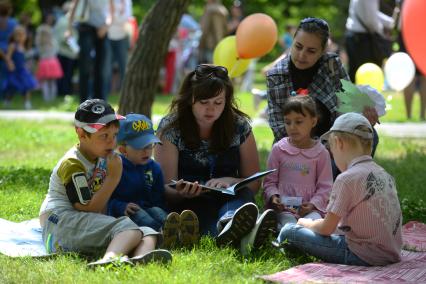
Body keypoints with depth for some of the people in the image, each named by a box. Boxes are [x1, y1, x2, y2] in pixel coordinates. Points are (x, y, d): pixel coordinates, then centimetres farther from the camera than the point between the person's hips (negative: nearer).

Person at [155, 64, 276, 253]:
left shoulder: (240, 127, 7)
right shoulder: (171, 128, 0)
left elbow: (253, 183, 10)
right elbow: (166, 187, -2)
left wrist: (229, 181, -13)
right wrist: (182, 192, -27)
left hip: (230, 200, 2)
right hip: (186, 205, -2)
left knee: (243, 195, -31)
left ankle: (228, 226, -68)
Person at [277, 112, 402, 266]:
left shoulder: (347, 178, -13)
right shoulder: (385, 175, 10)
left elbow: (327, 229, -7)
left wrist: (306, 223, 14)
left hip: (363, 257, -8)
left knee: (290, 231, -2)